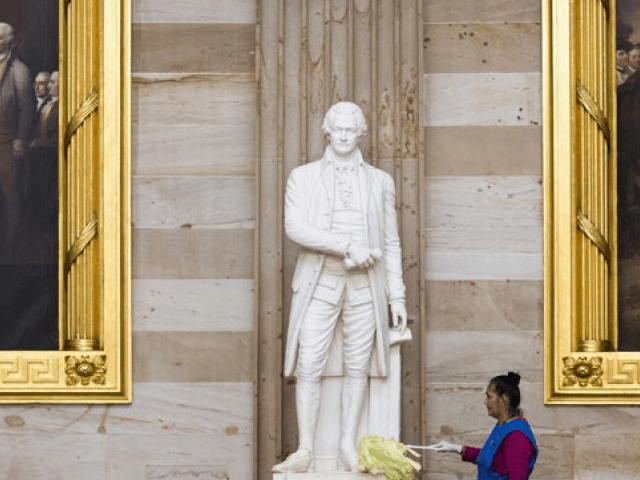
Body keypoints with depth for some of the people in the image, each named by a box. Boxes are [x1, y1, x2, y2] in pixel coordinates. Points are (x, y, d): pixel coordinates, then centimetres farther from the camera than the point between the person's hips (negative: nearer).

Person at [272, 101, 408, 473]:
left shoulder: (381, 181, 10)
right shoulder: (304, 177, 4)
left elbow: (390, 243, 11)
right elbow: (295, 227, -11)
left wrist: (397, 296, 5)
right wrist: (347, 246, -20)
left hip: (365, 285, 1)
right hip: (319, 284, -1)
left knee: (358, 367, 2)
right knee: (309, 367, -6)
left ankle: (349, 449, 9)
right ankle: (305, 452, -3)